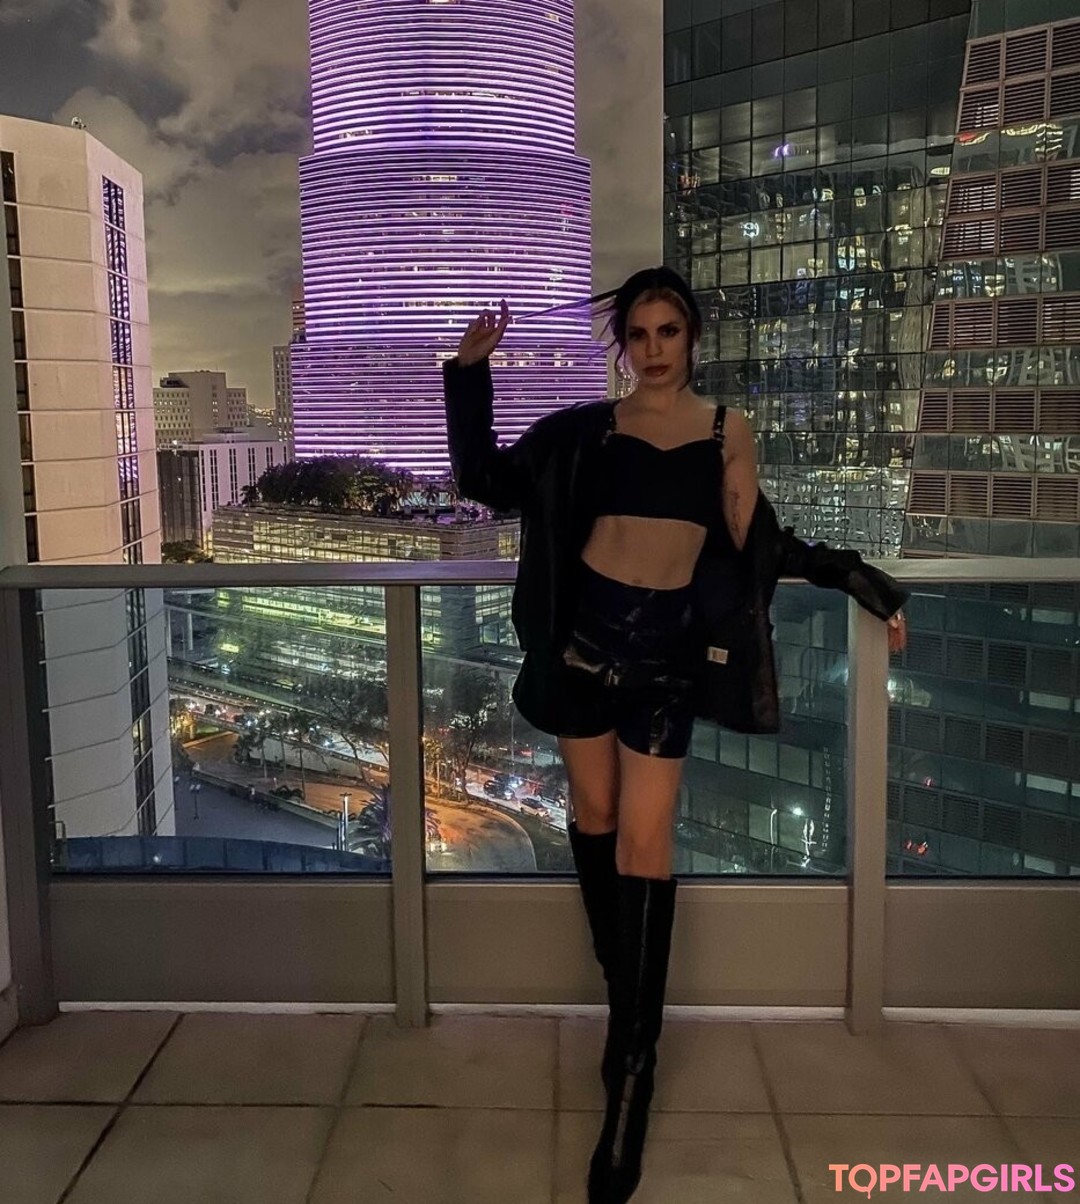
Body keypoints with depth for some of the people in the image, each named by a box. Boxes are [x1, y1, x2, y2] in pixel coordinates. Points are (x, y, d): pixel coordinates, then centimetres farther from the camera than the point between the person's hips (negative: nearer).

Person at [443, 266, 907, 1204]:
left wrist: (851, 576, 0)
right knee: (595, 820, 11)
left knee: (644, 842, -6)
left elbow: (759, 543, 7)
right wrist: (469, 376, -4)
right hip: (586, 637, 2)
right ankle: (627, 1004, 33)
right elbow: (486, 481, 3)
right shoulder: (588, 429, 4)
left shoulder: (728, 431, 4)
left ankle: (633, 1064, 1)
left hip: (668, 650, -1)